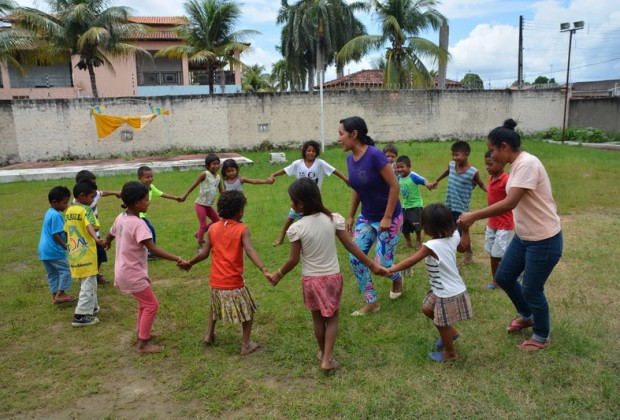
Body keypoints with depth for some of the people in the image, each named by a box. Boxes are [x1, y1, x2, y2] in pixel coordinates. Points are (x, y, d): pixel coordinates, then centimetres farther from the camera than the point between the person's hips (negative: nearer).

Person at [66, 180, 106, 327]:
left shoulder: (68, 210, 10)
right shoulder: (86, 210, -14)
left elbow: (67, 231, 19)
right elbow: (89, 226, -32)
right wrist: (96, 239, -49)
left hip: (74, 253, 8)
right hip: (86, 253, -8)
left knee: (85, 283, 23)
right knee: (88, 285, 0)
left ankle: (92, 306, 35)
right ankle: (80, 316, 0)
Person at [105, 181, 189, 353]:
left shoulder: (120, 218, 2)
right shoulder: (138, 224, -25)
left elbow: (109, 236, 21)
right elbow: (153, 249, -32)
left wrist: (107, 243, 45)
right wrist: (177, 259, -34)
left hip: (124, 271, 9)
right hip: (133, 274, -9)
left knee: (145, 302, 25)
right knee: (151, 305, 3)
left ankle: (141, 332, 38)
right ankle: (142, 344, 11)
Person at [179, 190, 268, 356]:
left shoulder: (212, 228, 0)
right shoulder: (242, 229, -11)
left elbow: (204, 253, 2)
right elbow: (250, 251, -26)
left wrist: (189, 263, 18)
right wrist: (263, 269, -35)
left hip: (215, 281, 5)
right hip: (234, 282, -4)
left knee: (215, 305, 34)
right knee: (248, 310, 16)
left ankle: (209, 334, 38)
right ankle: (246, 344, 16)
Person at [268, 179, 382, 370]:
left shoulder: (296, 228, -18)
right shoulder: (334, 219, -11)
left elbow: (293, 260, -10)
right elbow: (351, 246, -7)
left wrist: (278, 274, 8)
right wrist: (371, 264, 3)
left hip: (311, 279, -1)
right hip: (332, 277, 1)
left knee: (318, 318, 19)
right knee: (332, 317, 17)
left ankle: (322, 352, 38)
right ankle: (327, 359, 12)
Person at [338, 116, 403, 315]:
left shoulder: (375, 155, -25)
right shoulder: (350, 158, -2)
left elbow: (395, 186, -22)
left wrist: (387, 218, -21)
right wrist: (351, 216, 13)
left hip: (389, 218, -7)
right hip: (366, 217, 7)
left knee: (381, 263, -3)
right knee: (355, 258, -1)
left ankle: (397, 278, 35)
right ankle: (371, 302, 15)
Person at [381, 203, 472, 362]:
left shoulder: (431, 246, -28)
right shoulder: (453, 236, -6)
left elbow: (410, 261, -29)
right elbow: (463, 247, 15)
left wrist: (390, 269, -26)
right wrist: (466, 229, 19)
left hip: (448, 294, -8)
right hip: (453, 288, 8)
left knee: (442, 324, 15)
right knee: (427, 308, 25)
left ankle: (450, 353, 38)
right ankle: (451, 332, 40)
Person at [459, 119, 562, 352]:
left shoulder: (527, 164, -25)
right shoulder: (517, 165, 4)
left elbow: (510, 203, -34)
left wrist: (473, 216, -30)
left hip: (544, 241, -9)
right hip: (524, 236, 9)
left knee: (531, 289, 6)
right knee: (503, 277, 17)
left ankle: (542, 337, 31)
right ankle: (526, 316, 43)